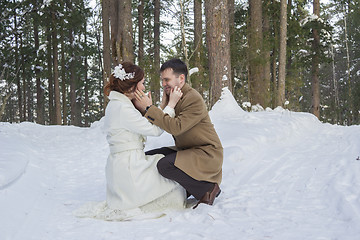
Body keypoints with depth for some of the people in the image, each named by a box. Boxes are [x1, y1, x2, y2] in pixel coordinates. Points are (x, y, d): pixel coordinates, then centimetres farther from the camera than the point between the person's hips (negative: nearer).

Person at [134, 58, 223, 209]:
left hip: (207, 154, -10)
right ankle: (184, 189, 9)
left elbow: (176, 127, -31)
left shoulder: (194, 99, -19)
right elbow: (157, 126, 5)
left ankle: (208, 190, -11)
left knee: (165, 165, -30)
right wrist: (140, 107, -8)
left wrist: (149, 109, -27)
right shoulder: (170, 96, 9)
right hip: (185, 151, 10)